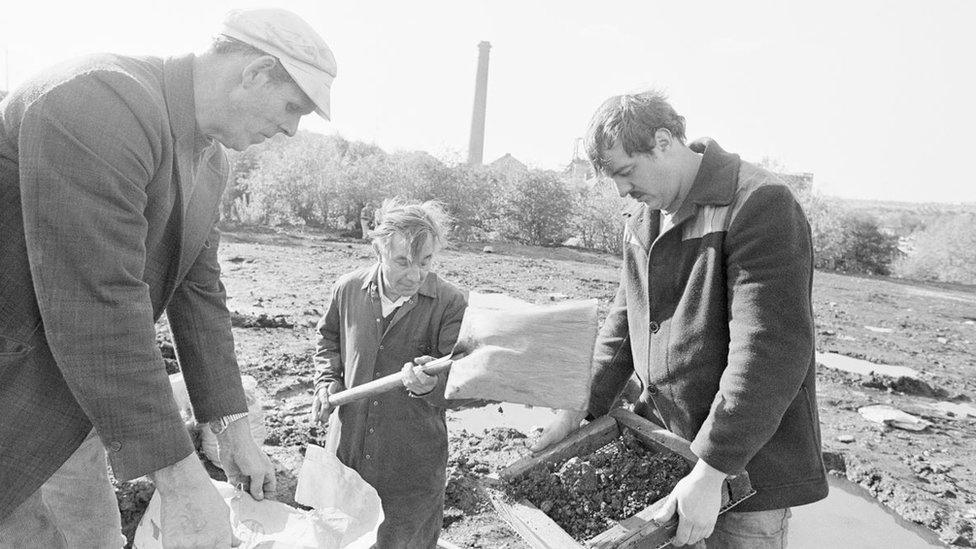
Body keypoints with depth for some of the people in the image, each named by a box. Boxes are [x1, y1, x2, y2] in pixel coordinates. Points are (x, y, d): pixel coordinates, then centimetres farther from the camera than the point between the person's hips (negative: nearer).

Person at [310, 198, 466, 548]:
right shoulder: (348, 289, -4)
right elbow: (328, 338, 16)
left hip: (414, 460, -3)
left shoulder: (451, 304, -15)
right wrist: (327, 381, 1)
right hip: (348, 445, 4)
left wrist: (431, 385, -36)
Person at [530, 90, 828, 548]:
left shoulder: (759, 205, -19)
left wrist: (710, 472, -26)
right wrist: (579, 409, 4)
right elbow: (623, 325, 11)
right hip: (662, 441, 7)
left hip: (747, 463, -6)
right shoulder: (642, 220, 8)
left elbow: (769, 352, -26)